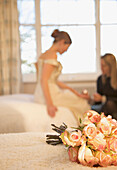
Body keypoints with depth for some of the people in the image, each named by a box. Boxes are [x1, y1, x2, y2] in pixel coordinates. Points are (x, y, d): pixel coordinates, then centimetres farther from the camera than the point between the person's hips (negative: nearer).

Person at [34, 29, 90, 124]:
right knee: (81, 102, 7)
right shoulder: (52, 55, -15)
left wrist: (73, 91, 19)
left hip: (42, 94, 10)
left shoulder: (44, 54, 16)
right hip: (50, 94, -10)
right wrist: (49, 104, -26)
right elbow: (43, 80, -23)